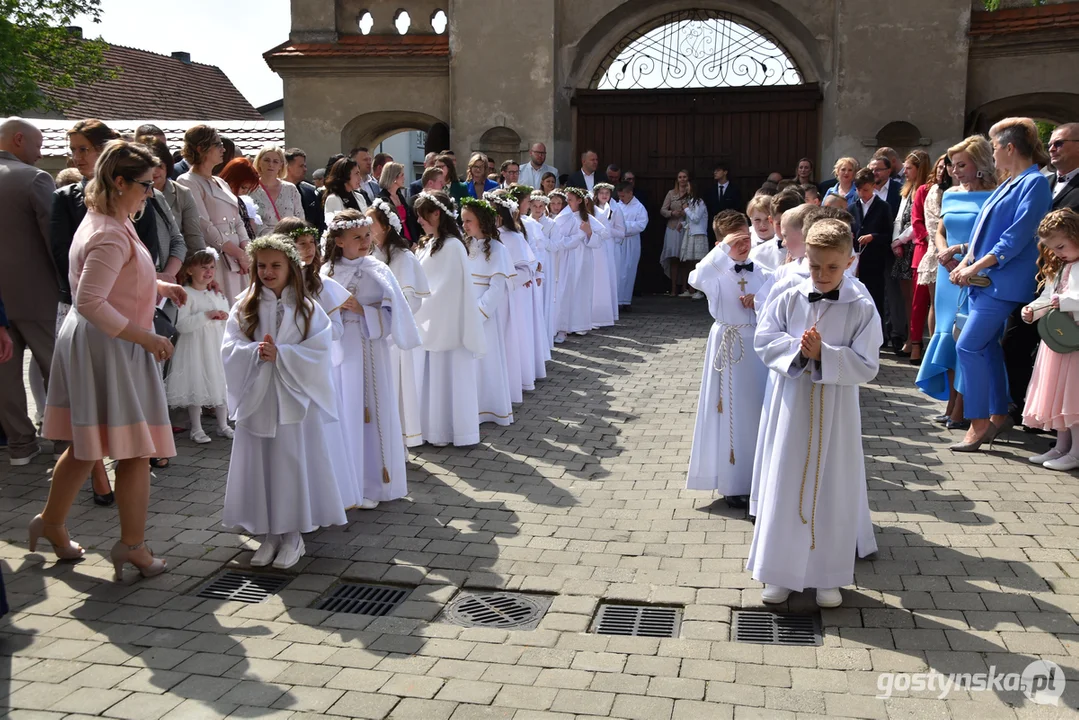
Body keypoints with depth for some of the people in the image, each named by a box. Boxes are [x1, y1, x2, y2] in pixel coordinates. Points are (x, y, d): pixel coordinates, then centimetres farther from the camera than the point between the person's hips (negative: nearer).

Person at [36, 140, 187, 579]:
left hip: (89, 343, 10)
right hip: (109, 348, -10)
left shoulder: (104, 222, 10)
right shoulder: (111, 236, -22)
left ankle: (51, 523, 34)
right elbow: (90, 302, -27)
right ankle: (132, 545, 10)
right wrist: (146, 338, -23)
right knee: (134, 449, 0)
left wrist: (158, 287, 12)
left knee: (85, 444, 21)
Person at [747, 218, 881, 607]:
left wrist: (824, 354, -21)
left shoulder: (861, 308, -7)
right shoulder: (789, 299, -1)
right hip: (793, 404, 1)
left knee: (834, 491, 8)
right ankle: (782, 572, 21)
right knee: (785, 486, 7)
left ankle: (828, 576, 24)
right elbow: (763, 338, 0)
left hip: (837, 411, -1)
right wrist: (797, 349, -16)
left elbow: (867, 367, -10)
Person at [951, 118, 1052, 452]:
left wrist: (977, 266, -19)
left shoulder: (1035, 183, -12)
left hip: (1003, 282, -9)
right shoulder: (1007, 184, 16)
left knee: (969, 346, -13)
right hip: (983, 278, 9)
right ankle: (999, 415, 21)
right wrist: (966, 262, 2)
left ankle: (980, 424, -5)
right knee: (987, 346, 11)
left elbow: (1017, 236, -19)